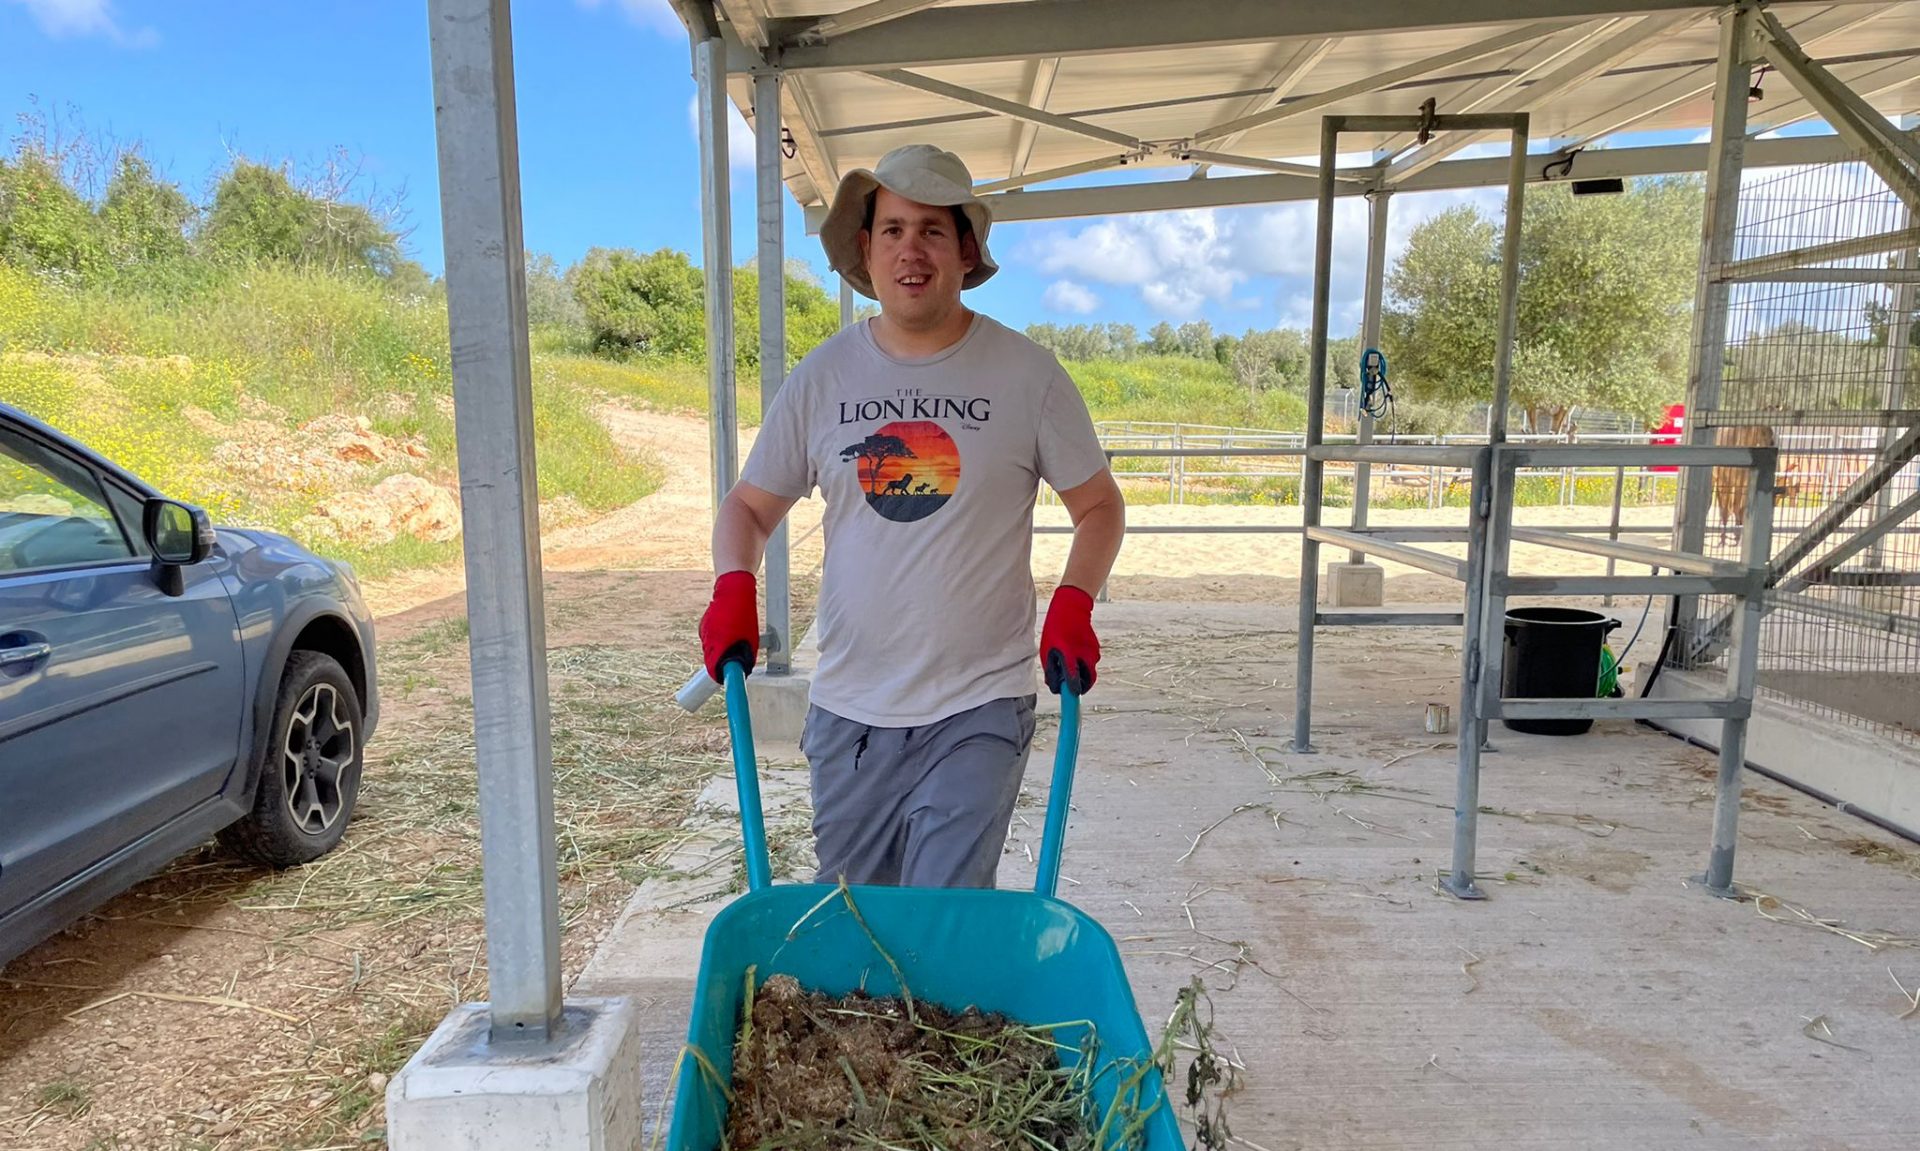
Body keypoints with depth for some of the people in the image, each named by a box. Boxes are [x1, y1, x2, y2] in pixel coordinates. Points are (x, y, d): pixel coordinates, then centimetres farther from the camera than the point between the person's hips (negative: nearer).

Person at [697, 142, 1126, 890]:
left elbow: (1099, 505, 5)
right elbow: (750, 504, 11)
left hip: (980, 706, -3)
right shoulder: (823, 377, 4)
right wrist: (733, 586, -10)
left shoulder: (1026, 373, -2)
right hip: (848, 711, 3)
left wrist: (1073, 604, -13)